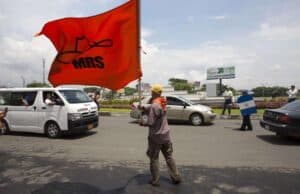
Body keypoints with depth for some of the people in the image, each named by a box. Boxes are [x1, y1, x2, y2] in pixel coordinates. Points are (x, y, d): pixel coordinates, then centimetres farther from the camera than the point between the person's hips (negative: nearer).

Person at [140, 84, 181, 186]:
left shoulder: (154, 105, -22)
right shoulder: (163, 102, 2)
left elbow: (150, 123, -21)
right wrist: (143, 108, -3)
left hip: (156, 136, -7)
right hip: (165, 134, 7)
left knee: (154, 158, 9)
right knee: (169, 156, 17)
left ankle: (155, 180, 21)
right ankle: (176, 177, 23)